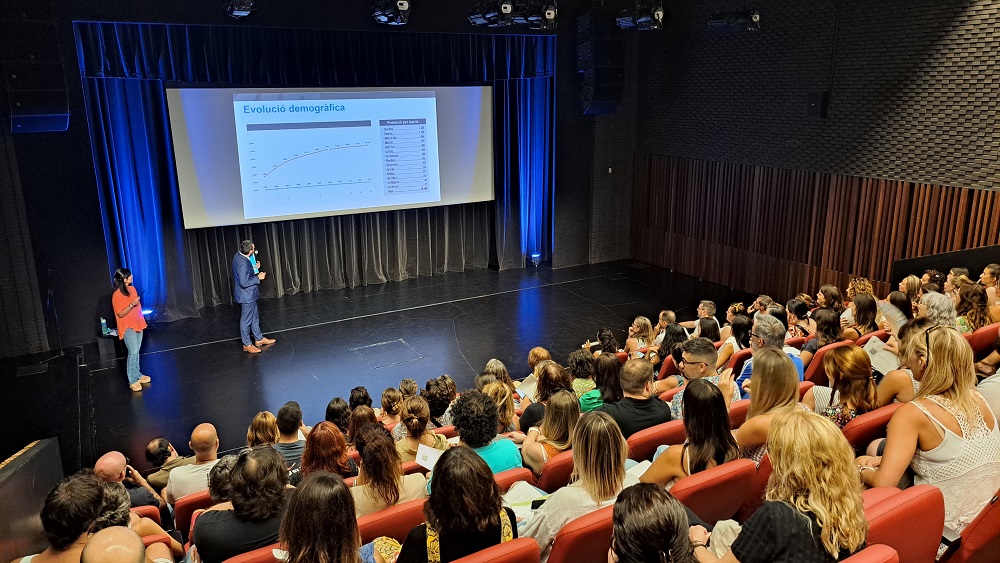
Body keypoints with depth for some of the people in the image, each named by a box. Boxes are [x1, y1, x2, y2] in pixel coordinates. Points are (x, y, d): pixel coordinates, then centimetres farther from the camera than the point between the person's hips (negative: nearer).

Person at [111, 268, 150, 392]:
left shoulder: (132, 288, 4)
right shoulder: (117, 295, -19)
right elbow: (120, 314, -18)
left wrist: (142, 321, 18)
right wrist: (131, 305, -30)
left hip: (137, 324, 7)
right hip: (128, 327, -7)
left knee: (136, 351, 13)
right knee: (133, 352, -10)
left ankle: (137, 374, 24)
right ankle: (132, 381, -3)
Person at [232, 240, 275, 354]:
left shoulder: (238, 255, 0)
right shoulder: (243, 263, -30)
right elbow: (244, 282, -30)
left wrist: (254, 268, 6)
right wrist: (258, 277, -21)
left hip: (249, 295, 10)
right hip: (246, 296, -10)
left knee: (254, 317, 21)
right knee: (246, 320, 5)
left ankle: (259, 339, 35)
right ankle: (247, 345, 18)